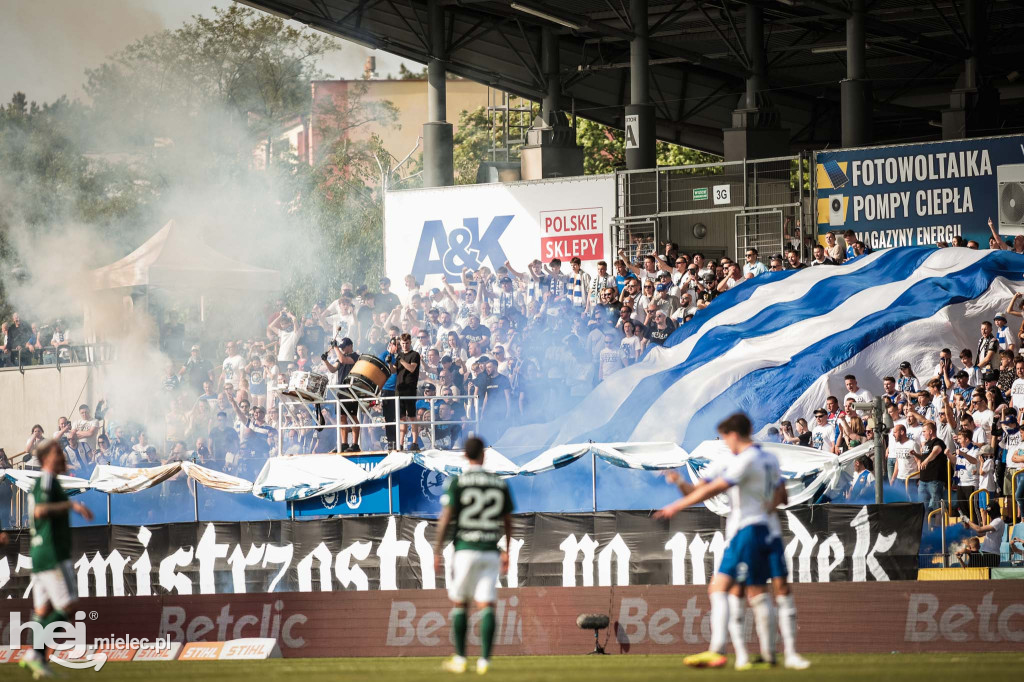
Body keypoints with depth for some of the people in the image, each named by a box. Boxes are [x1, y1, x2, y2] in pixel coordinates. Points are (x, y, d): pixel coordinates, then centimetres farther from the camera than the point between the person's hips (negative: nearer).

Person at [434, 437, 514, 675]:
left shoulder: (457, 482, -4)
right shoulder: (499, 484, 6)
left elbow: (446, 518, -8)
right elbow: (507, 521, 14)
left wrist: (437, 550, -2)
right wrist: (507, 552, 25)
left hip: (465, 550, -2)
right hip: (491, 552, 2)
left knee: (460, 604, 9)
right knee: (487, 606, 0)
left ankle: (460, 658, 9)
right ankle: (484, 660, -9)